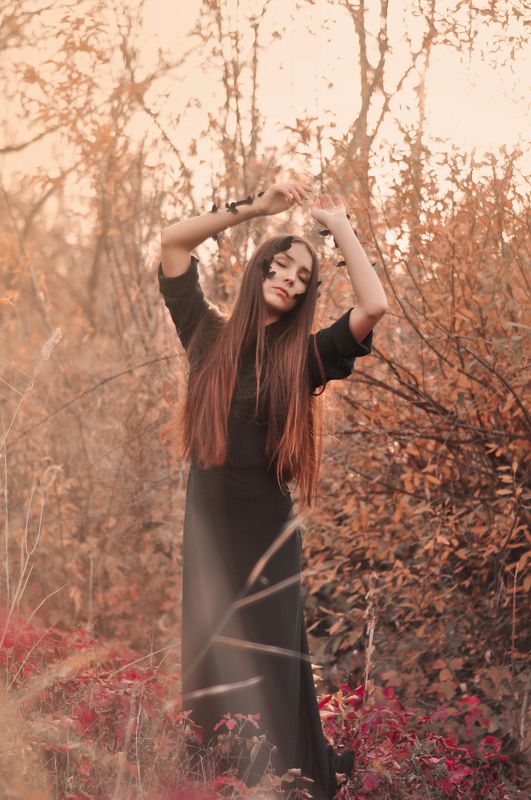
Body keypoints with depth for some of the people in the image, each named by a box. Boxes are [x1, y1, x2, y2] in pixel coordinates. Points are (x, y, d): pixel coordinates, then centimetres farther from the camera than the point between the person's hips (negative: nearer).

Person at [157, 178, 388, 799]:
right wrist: (256, 207, -2)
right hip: (206, 522, 2)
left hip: (266, 527, -2)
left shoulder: (304, 356, 2)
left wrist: (339, 225, -2)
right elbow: (171, 241, 0)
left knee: (267, 663, 3)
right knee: (207, 658, 8)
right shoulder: (209, 335, 6)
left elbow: (374, 306, -13)